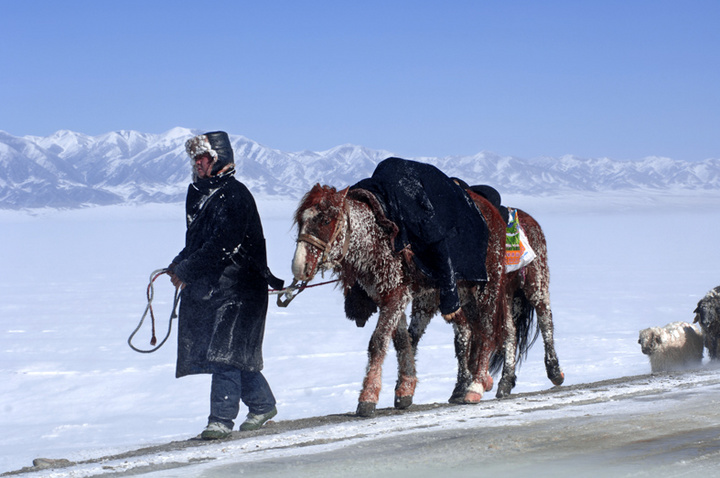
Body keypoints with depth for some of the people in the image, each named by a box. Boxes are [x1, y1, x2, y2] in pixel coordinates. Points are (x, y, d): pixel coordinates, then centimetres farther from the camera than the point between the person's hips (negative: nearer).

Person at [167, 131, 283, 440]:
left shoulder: (234, 195, -14)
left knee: (226, 351, -12)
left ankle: (221, 419, -12)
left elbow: (221, 245, -21)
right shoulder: (198, 194, 14)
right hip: (206, 286, 9)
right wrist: (179, 264, 3)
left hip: (236, 288, -9)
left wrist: (184, 270, -15)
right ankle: (262, 404, 29)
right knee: (237, 354, 14)